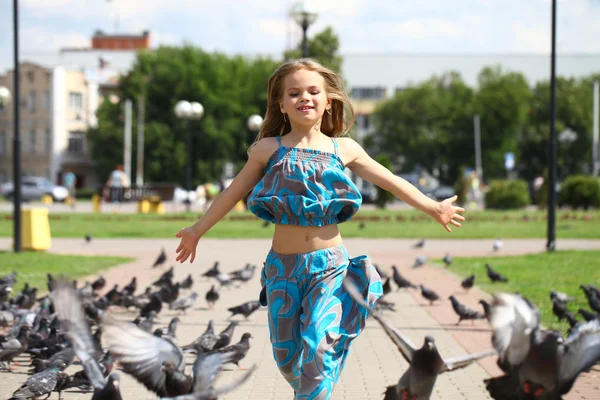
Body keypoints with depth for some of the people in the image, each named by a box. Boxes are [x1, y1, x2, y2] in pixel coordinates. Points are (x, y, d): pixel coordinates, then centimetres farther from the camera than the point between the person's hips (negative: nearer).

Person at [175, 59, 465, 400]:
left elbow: (391, 181, 13)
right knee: (285, 353, 10)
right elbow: (234, 193, 14)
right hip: (283, 266, 1)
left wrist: (434, 208, 16)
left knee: (319, 345, -16)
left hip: (330, 264, -1)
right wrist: (198, 230, 19)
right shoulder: (268, 149, 2)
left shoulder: (344, 149, 4)